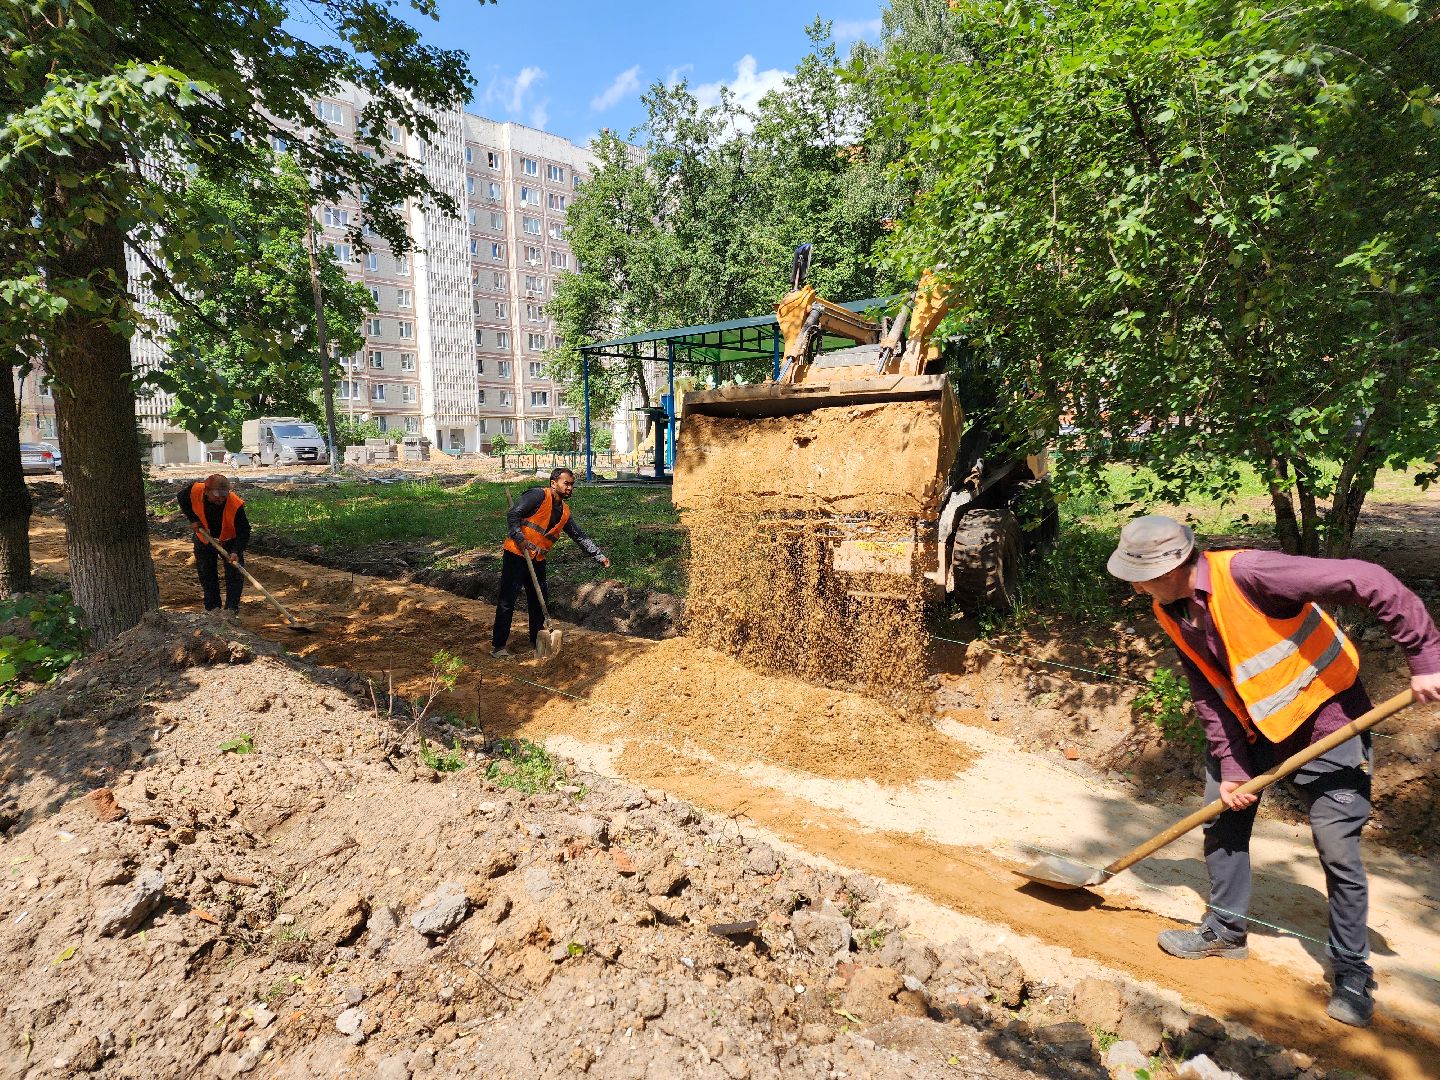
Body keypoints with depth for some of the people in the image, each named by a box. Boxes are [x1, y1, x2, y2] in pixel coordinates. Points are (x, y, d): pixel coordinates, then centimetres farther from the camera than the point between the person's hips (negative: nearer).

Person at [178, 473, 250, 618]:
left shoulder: (235, 505, -37)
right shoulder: (195, 491, -29)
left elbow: (244, 532, -31)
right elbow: (182, 498, -2)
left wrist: (236, 552, -43)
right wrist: (193, 519, -12)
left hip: (229, 540, -3)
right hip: (204, 538, 3)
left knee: (234, 572, -6)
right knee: (206, 573, 10)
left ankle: (232, 608, 2)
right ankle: (213, 606, 22)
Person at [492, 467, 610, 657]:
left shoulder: (565, 512, 10)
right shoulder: (538, 496, -13)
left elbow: (580, 537, 13)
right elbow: (513, 515, -20)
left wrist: (600, 556, 6)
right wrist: (521, 541, -29)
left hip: (537, 560, 8)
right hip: (516, 555, -8)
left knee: (540, 600, 14)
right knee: (507, 601, -4)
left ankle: (536, 640, 29)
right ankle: (498, 646, 3)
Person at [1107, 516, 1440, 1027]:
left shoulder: (1246, 572, -33)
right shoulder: (1172, 613, -8)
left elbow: (1367, 581, -30)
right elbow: (1208, 693, -2)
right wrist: (1228, 765, -6)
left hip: (1325, 719, -7)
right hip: (1251, 724, 7)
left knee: (1338, 851, -1)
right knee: (1222, 823, 11)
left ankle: (1352, 971, 20)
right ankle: (1225, 929, 30)